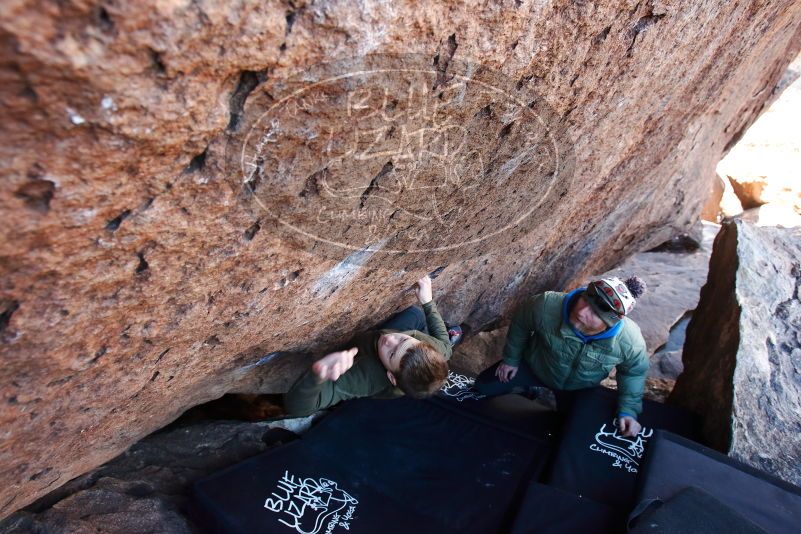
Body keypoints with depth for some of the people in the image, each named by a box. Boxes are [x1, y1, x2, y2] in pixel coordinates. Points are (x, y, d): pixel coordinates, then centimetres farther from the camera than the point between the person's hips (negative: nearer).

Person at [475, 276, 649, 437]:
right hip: (535, 366, 0)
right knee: (483, 386, 2)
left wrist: (628, 411, -16)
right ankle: (527, 387, 29)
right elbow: (520, 323, -16)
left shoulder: (630, 341, -36)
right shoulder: (547, 305, -40)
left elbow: (634, 372, -10)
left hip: (578, 388, 1)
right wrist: (511, 358, -4)